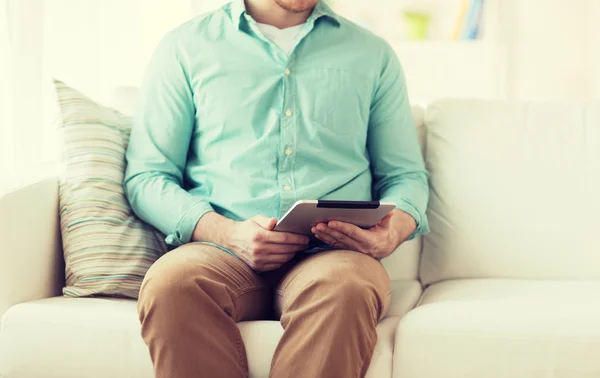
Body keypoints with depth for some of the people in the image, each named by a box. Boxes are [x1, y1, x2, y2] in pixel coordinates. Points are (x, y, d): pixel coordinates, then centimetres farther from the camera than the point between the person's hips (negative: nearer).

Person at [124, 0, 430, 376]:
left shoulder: (373, 54, 20)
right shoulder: (184, 47, 14)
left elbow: (406, 175, 21)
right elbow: (145, 177, 9)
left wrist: (393, 229, -5)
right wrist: (227, 232, -11)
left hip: (331, 251, 1)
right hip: (221, 249, 0)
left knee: (346, 286, -37)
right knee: (170, 280, -36)